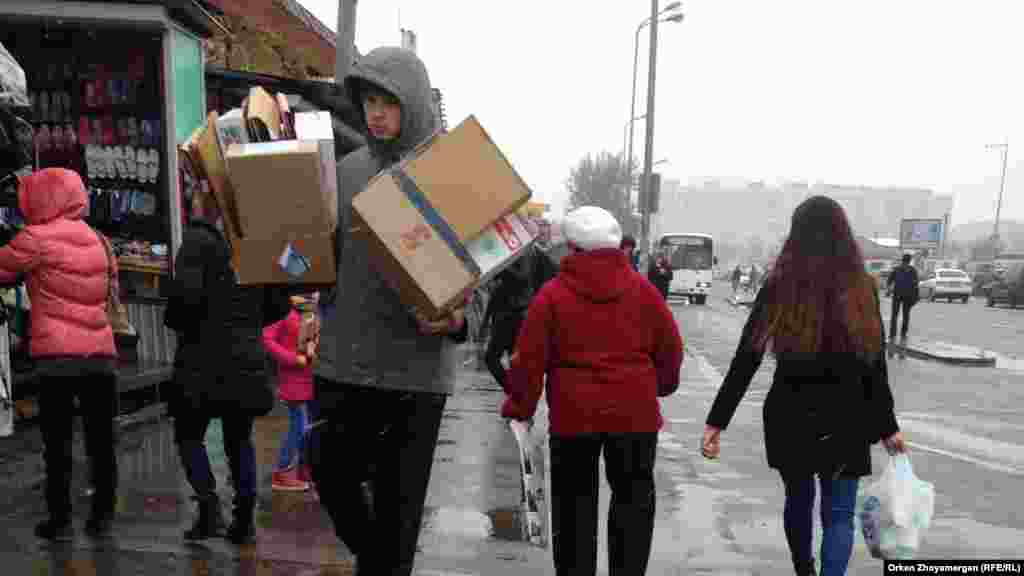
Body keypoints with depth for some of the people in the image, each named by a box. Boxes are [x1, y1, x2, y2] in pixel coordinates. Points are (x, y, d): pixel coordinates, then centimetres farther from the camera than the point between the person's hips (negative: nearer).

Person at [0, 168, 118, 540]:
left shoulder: (37, 238, -4)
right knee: (101, 440, 9)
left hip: (58, 356, -4)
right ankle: (102, 516, 16)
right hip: (101, 355, 5)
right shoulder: (99, 241, 13)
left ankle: (60, 520, 9)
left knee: (57, 442, 4)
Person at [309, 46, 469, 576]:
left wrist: (456, 317, -23)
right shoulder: (349, 169, 9)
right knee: (330, 476, 14)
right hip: (343, 358, 5)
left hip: (415, 365, -4)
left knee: (397, 500, 5)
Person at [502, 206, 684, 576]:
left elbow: (529, 359, -6)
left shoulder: (553, 294, -6)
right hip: (634, 412, 2)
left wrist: (519, 408, 4)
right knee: (633, 497, 15)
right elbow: (670, 349, 8)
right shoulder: (643, 290, 1)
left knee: (574, 502, 12)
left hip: (574, 413, -1)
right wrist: (661, 385, 25)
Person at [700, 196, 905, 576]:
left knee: (798, 499, 22)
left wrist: (716, 421, -6)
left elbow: (745, 361, -9)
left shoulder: (778, 287, -7)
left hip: (790, 418, 1)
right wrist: (887, 427, 10)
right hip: (844, 420, -1)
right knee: (839, 513, 10)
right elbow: (875, 366, -1)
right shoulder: (861, 288, -5)